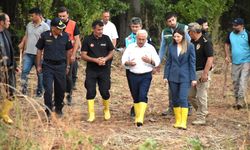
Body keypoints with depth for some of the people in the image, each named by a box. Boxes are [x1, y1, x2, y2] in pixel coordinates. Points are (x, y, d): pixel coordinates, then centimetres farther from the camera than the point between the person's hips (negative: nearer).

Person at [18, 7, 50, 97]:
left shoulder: (45, 27, -8)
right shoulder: (29, 25, 11)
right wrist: (22, 43, 4)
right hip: (28, 53, 5)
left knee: (40, 74, 6)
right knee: (24, 71, -5)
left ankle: (39, 92, 16)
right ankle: (24, 90, -3)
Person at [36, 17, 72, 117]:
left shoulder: (65, 36, -1)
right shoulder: (44, 36, -6)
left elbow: (68, 51, 10)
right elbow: (39, 50, 5)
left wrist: (67, 66, 13)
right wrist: (38, 65, 5)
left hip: (61, 66, 2)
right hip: (48, 66, -2)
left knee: (60, 89, 8)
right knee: (48, 89, -8)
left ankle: (59, 109, 28)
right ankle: (48, 111, 5)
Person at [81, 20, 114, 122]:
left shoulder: (106, 38, 3)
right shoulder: (87, 40, -2)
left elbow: (111, 52, 9)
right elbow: (83, 55, -3)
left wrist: (105, 59, -11)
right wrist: (95, 60, -15)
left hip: (104, 69, 1)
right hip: (91, 70, -1)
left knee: (105, 91, -2)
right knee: (90, 92, -5)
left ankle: (106, 110, 23)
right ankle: (91, 114, 3)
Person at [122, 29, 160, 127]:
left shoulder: (150, 48, 4)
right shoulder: (130, 47, 7)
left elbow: (157, 62, 3)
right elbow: (123, 60, 8)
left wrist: (150, 61, -17)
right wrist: (129, 63, -14)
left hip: (146, 76, -2)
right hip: (133, 76, 2)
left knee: (143, 96, -15)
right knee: (136, 97, 9)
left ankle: (140, 118, -20)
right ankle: (137, 117, 20)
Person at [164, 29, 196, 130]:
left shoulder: (190, 46, -3)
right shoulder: (171, 47, 6)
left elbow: (192, 63, -2)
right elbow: (168, 62, 11)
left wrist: (193, 78, -4)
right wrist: (166, 76, 5)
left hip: (185, 77, -4)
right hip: (173, 77, 4)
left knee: (183, 99, -13)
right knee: (175, 100, 8)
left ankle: (183, 123, -14)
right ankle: (178, 121, 17)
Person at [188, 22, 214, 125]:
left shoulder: (205, 42, -14)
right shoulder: (192, 42, 12)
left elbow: (210, 58, -19)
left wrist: (205, 73, -22)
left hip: (202, 72, -9)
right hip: (193, 72, 9)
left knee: (201, 96, -3)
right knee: (190, 95, 11)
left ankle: (201, 118, 5)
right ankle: (203, 112, 25)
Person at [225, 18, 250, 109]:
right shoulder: (231, 35, 4)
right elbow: (227, 44, 19)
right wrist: (227, 56, 8)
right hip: (235, 63, 5)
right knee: (235, 81, 10)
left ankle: (241, 100, -16)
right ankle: (237, 99, 21)